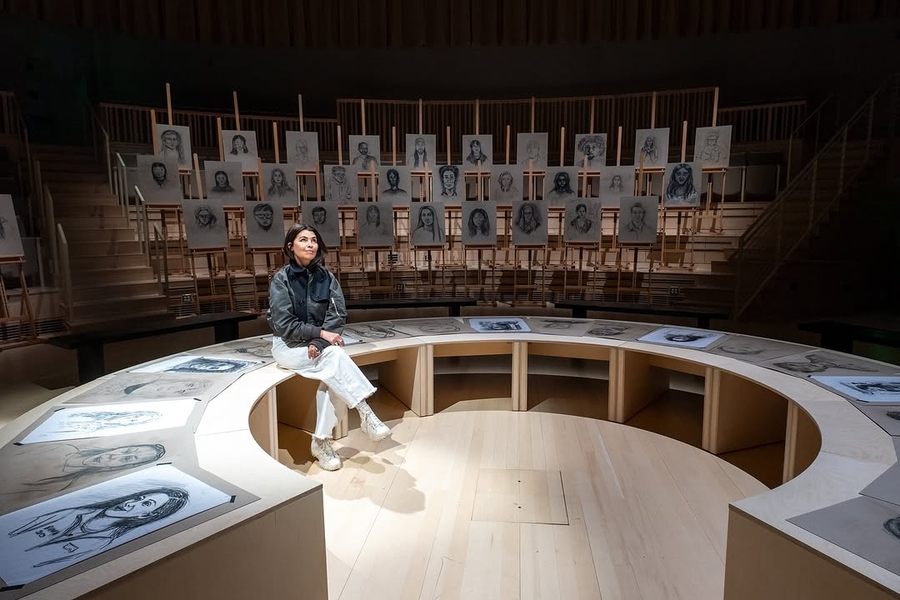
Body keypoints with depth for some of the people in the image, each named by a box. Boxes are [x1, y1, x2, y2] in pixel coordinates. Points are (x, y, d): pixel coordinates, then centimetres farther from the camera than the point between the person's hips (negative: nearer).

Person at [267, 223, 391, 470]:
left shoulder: (326, 276, 0)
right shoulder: (281, 279, -9)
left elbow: (338, 314, -8)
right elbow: (284, 324, -15)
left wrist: (318, 343, -23)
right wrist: (321, 334, -24)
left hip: (318, 343, 3)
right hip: (288, 346, -3)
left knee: (332, 368, -29)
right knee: (334, 357, -31)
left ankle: (321, 441, -21)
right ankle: (365, 414, -30)